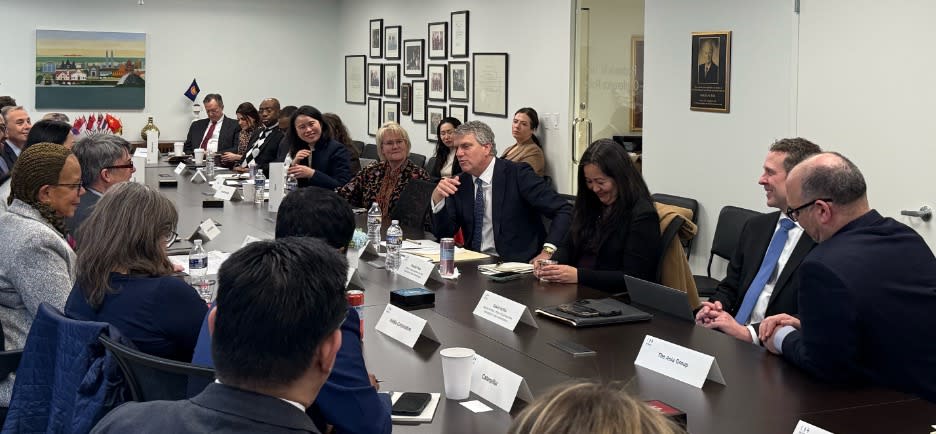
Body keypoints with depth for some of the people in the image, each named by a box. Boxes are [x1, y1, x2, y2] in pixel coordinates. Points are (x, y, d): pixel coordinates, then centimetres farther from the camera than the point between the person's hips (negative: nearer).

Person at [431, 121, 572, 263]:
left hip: (516, 265, -6)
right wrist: (438, 199, -8)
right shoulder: (460, 183, 10)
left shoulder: (517, 175, -6)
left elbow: (563, 210, -10)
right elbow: (443, 234, 8)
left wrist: (547, 253, -21)